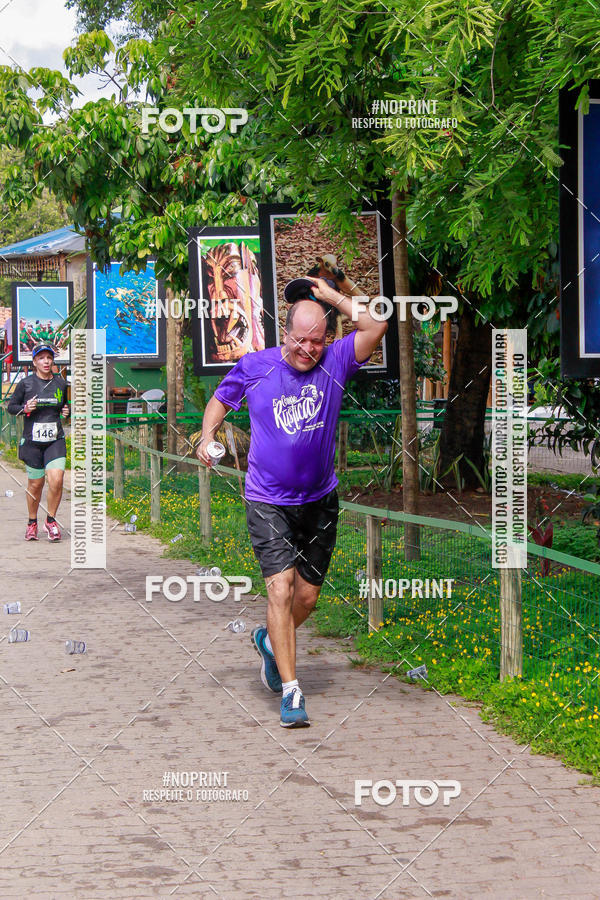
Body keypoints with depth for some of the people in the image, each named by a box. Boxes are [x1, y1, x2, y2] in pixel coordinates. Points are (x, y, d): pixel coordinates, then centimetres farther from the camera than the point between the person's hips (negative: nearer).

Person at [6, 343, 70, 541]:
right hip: (32, 441, -1)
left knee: (56, 480, -14)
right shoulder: (26, 383, -1)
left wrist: (66, 412, 1)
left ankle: (50, 520, 4)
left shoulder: (61, 384, 6)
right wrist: (25, 408, -13)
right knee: (35, 484, 4)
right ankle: (32, 523, 25)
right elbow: (11, 406, 6)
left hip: (55, 441, 1)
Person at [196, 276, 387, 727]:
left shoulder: (335, 363, -4)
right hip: (267, 501, -2)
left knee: (308, 596, 11)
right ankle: (291, 691, -13)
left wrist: (331, 295, -12)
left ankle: (270, 641, 43)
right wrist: (208, 436, -2)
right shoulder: (255, 366, -4)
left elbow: (376, 326, -16)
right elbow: (221, 399, 13)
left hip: (319, 502, 3)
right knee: (281, 589, -15)